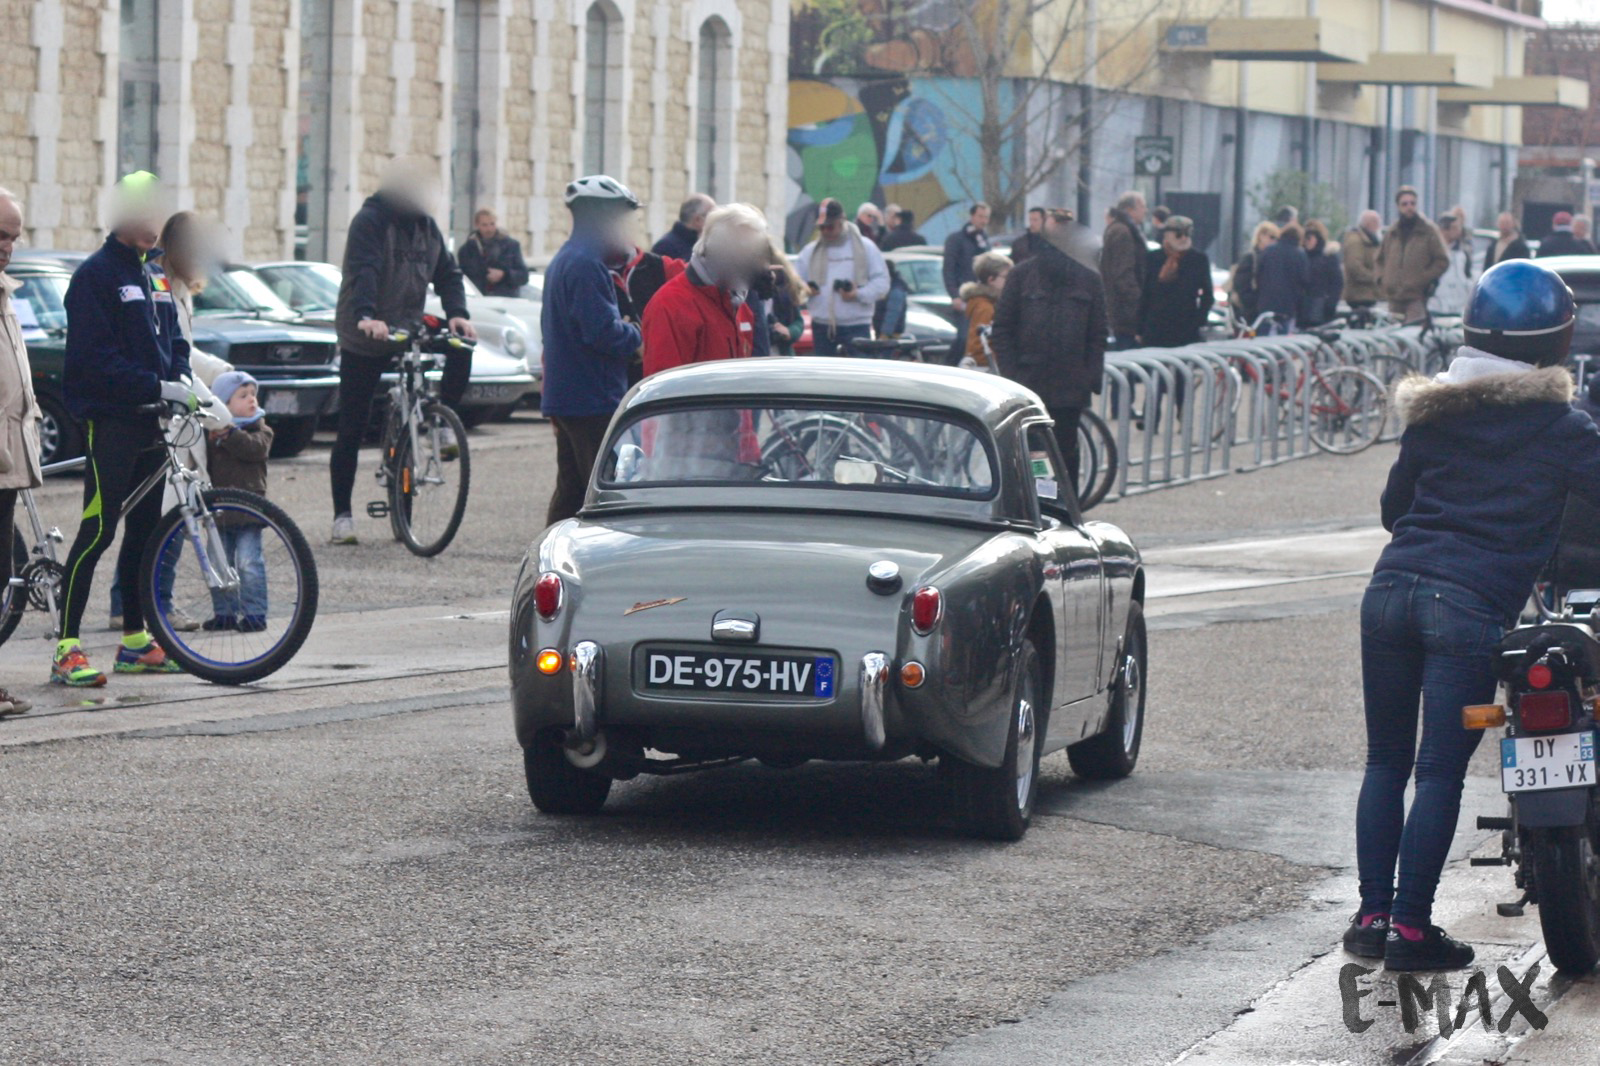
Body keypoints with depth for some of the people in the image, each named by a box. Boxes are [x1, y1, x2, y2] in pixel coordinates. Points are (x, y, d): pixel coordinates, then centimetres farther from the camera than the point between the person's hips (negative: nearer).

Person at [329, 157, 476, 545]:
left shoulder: (425, 225, 8)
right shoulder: (370, 221, -13)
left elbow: (447, 273, 4)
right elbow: (363, 272, -28)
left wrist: (456, 314, -14)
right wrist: (365, 317, -44)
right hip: (364, 338, -5)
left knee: (461, 346, -22)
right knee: (351, 430, -3)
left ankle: (443, 424, -8)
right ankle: (342, 514, 4)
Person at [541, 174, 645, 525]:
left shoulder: (563, 260, 18)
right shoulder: (585, 265, -16)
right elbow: (602, 331, -24)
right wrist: (637, 338, -5)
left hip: (566, 400, 11)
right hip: (593, 402, -11)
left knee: (571, 489, 13)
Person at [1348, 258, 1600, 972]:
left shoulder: (1435, 412, 12)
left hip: (1393, 586, 4)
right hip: (1472, 605, -4)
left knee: (1386, 761, 12)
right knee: (1441, 771, -1)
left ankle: (1371, 914, 12)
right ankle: (1411, 927, 0)